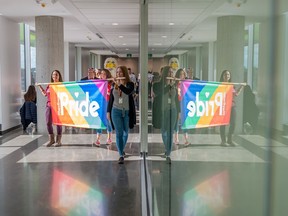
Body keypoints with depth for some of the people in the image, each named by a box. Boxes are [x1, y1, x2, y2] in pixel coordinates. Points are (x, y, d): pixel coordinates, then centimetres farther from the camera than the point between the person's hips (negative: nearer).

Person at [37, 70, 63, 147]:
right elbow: (45, 94, 24)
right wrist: (40, 86, 23)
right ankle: (52, 139, 20)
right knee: (48, 123, 5)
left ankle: (58, 140, 10)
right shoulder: (49, 85, 14)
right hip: (49, 106, 5)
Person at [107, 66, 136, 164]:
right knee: (119, 133, -5)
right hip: (116, 111, 1)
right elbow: (111, 99, 9)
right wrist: (108, 111, 8)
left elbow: (128, 92, -29)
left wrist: (119, 84, -35)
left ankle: (121, 150, 37)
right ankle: (121, 155, -3)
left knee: (125, 133, 13)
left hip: (127, 112, -1)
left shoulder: (130, 84, -5)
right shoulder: (114, 85, 3)